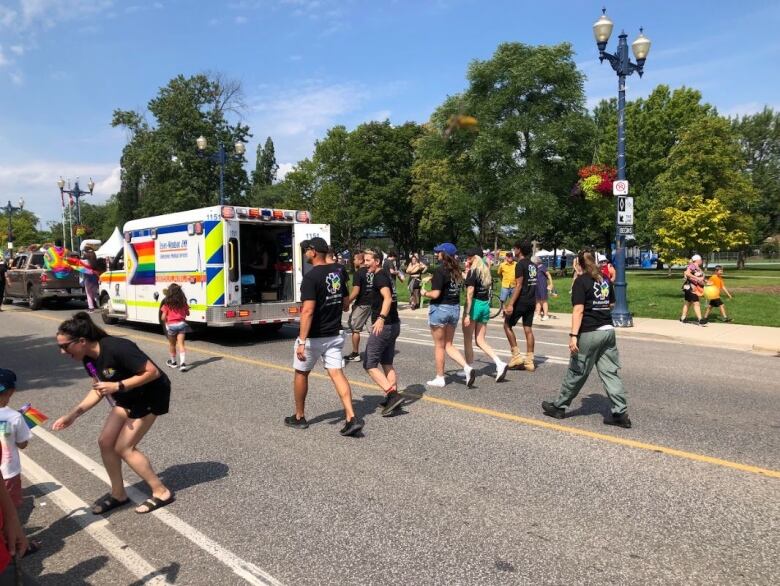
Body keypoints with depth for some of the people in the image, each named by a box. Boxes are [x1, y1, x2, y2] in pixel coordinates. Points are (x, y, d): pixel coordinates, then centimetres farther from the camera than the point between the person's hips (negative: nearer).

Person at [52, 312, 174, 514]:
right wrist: (73, 414, -4)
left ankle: (162, 492, 7)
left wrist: (117, 386, -31)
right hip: (128, 397, 8)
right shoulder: (89, 358, -5)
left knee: (123, 447, -5)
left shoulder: (116, 348, -32)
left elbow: (153, 372, -30)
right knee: (105, 442, 4)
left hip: (151, 395, -8)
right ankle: (118, 494, 23)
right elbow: (98, 389, 6)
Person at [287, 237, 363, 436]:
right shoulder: (338, 272, 5)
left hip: (314, 337, -6)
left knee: (301, 373, 13)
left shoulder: (311, 276, -18)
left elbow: (308, 311, -25)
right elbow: (346, 305, 12)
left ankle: (299, 417, 26)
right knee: (337, 373, 3)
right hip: (334, 335, 6)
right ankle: (351, 418, -8)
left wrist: (302, 341, -25)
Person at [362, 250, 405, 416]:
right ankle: (393, 397, 16)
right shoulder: (386, 275, 16)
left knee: (369, 364, -5)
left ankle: (392, 395, -14)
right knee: (387, 363, 16)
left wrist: (381, 318, -44)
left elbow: (388, 298, -30)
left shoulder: (380, 276, -14)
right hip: (393, 324, 10)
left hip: (383, 326, -10)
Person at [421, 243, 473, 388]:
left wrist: (424, 293, -1)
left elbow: (435, 294, -22)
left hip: (440, 309, -7)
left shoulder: (440, 270, -16)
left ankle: (440, 378, 16)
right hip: (455, 309, 7)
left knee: (439, 346, 7)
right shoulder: (457, 270, 5)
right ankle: (467, 368, -1)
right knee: (448, 345, 16)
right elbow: (458, 289, 10)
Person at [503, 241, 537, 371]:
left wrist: (511, 304, -21)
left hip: (521, 301, -8)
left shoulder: (520, 265, -13)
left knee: (507, 325, 5)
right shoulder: (533, 265, 13)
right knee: (528, 329, 8)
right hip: (531, 301, 8)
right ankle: (529, 362, 10)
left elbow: (519, 286, -19)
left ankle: (516, 355, 1)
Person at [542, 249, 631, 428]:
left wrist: (573, 335, -20)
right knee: (611, 373, 7)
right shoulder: (606, 280, 10)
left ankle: (559, 407, 18)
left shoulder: (581, 281, -9)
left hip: (589, 333, -6)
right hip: (608, 331, 6)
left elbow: (578, 310, -17)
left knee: (576, 372, 5)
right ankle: (621, 414, 6)